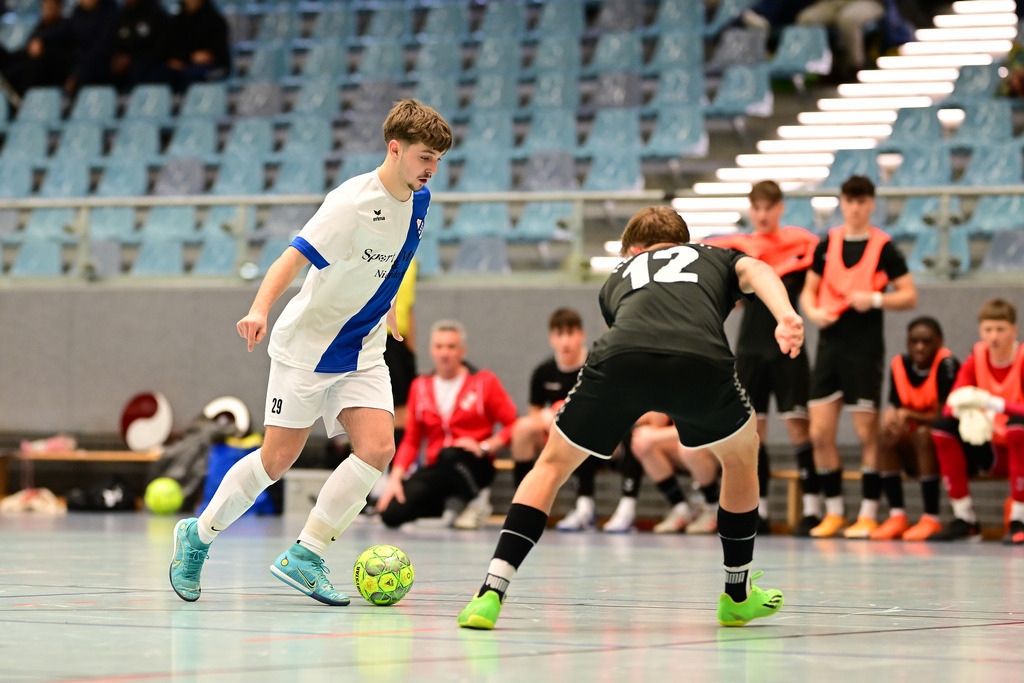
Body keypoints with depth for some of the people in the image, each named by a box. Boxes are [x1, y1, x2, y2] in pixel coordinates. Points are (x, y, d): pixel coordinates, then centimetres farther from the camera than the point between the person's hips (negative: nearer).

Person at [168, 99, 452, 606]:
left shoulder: (418, 200, 1)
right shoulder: (351, 203, -23)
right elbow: (294, 258, -29)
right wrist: (260, 309, -44)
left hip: (363, 352, 6)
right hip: (307, 345, -6)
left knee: (377, 449, -14)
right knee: (278, 459, -1)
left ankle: (304, 556, -5)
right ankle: (198, 534, 22)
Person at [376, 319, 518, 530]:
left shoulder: (484, 382, 1)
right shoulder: (420, 386, 11)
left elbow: (513, 425, -2)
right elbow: (411, 440, 12)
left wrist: (484, 447, -17)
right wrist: (395, 478, -2)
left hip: (475, 467, -3)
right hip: (436, 469, 3)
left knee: (450, 454, -40)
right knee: (391, 514, -22)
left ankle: (477, 502, -10)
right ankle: (441, 508, 9)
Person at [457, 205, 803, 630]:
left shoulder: (617, 278, 40)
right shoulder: (717, 258, 36)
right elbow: (755, 270, 14)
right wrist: (786, 315, -3)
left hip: (620, 357, 1)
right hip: (702, 358, -1)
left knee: (552, 465, 22)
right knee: (741, 456, 31)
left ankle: (491, 593, 9)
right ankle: (738, 596, 37)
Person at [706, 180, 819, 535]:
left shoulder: (801, 242, 1)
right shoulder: (738, 246, 7)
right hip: (750, 348, 3)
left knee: (797, 423, -7)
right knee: (751, 427, 3)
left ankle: (813, 509, -5)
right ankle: (759, 512, 10)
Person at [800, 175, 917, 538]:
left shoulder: (884, 247, -2)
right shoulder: (826, 245, 9)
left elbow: (909, 296, -2)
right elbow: (809, 290, 16)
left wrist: (876, 299, -17)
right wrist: (813, 311, -5)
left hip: (865, 348, -4)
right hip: (830, 344, 4)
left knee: (867, 434, -2)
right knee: (819, 434, 1)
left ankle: (867, 515, 6)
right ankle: (833, 511, 13)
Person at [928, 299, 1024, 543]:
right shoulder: (976, 358, 0)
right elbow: (952, 402, -8)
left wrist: (993, 403, -39)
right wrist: (966, 413, -32)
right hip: (991, 452, 5)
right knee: (943, 427, -18)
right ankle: (965, 521, -11)